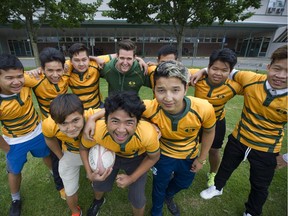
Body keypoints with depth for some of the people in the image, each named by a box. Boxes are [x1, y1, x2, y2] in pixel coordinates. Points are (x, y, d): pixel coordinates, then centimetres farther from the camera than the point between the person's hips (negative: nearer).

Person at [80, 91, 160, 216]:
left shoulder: (148, 134, -41)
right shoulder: (96, 131, -38)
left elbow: (153, 157, -16)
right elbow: (83, 148, -11)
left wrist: (132, 178, -15)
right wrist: (89, 173, -18)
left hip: (137, 159, -1)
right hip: (110, 155, 2)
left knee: (137, 199, 4)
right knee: (99, 185, 19)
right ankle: (98, 200, 58)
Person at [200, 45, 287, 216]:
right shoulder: (251, 80, -21)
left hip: (267, 150, -1)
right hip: (238, 139, 1)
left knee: (260, 186, 21)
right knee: (226, 166, 25)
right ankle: (217, 188, 57)